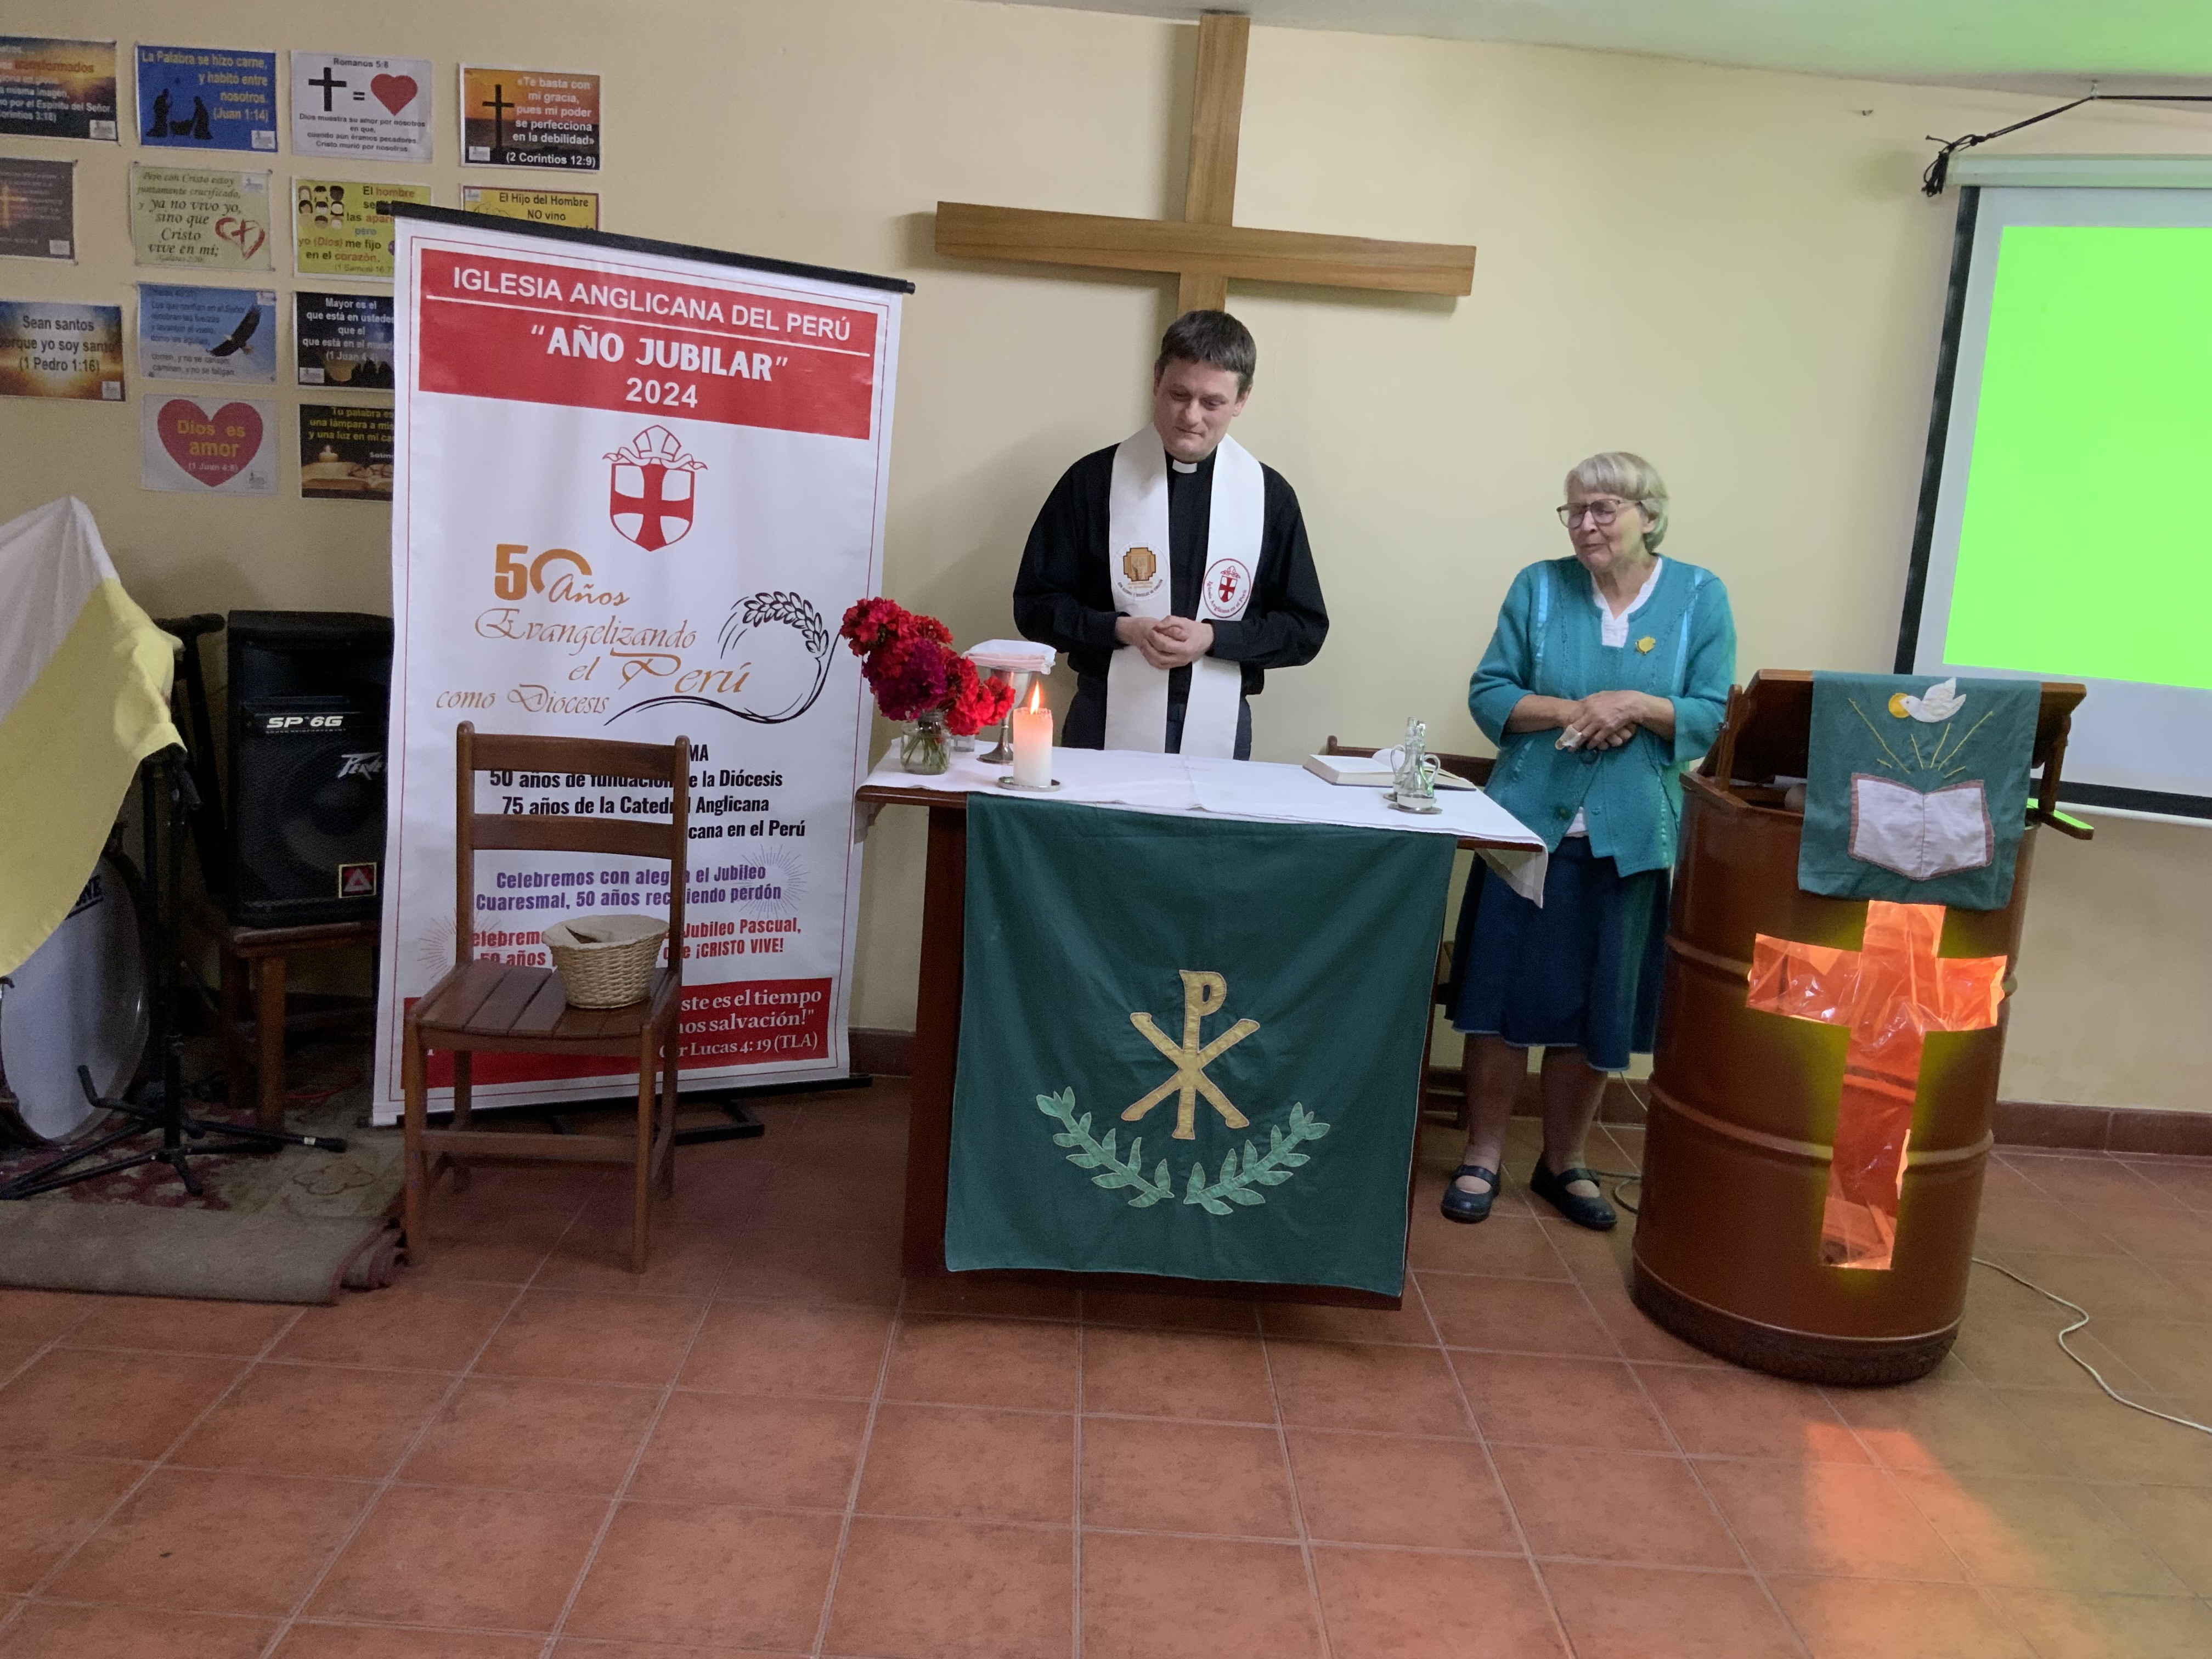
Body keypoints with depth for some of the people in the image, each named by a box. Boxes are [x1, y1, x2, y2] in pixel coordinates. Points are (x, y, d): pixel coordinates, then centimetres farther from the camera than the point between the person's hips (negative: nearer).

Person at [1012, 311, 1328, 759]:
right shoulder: (1093, 480, -1)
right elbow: (1036, 604, 1)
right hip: (1107, 725, -1)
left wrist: (1212, 638, -11)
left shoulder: (1270, 496, 2)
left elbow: (1305, 629, 5)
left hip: (1219, 733, 1)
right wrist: (1122, 629, -15)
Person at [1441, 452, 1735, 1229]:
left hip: (1630, 837, 0)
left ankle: (1564, 1162, 26)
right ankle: (1482, 1156, 17)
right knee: (1504, 994, 2)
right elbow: (1488, 694, 0)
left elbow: (1716, 718, -1)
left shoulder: (1700, 596, 2)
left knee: (1598, 1010, 8)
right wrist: (1572, 712, -15)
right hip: (1530, 823, 0)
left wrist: (1637, 707, -17)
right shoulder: (1539, 586, 3)